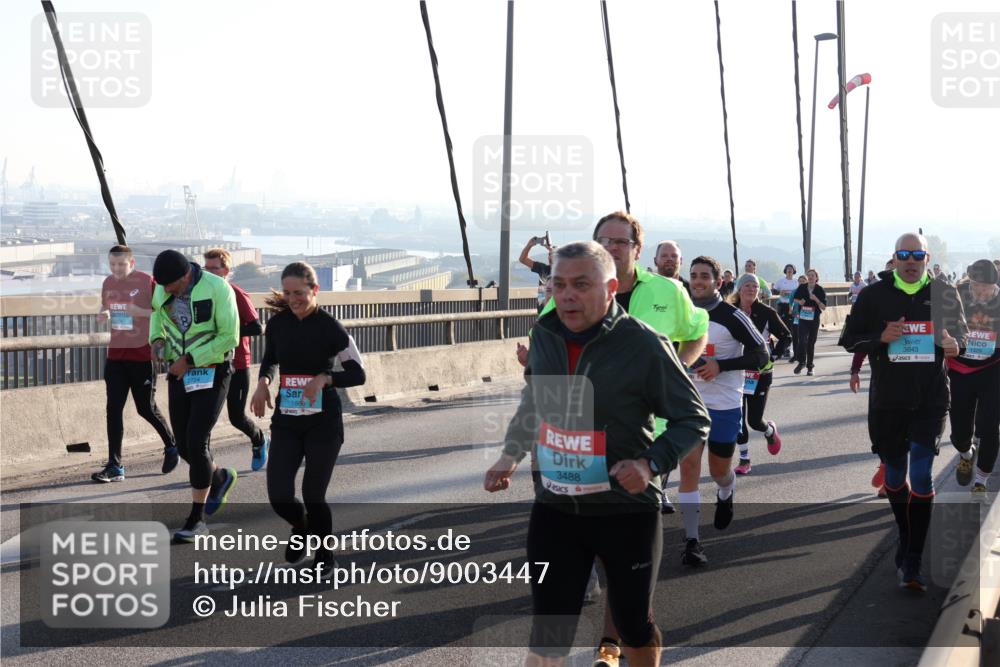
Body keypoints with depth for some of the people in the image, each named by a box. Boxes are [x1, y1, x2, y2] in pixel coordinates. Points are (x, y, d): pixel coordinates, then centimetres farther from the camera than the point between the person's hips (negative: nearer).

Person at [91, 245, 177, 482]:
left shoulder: (147, 281, -10)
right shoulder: (108, 283, 7)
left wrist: (141, 312, -23)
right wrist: (103, 315, -2)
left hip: (142, 355, -5)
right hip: (116, 354, 5)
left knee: (146, 408, 5)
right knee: (114, 409, -1)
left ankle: (171, 447, 31)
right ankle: (115, 467, 2)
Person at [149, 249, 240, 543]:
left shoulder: (217, 289, -20)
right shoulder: (162, 289, -2)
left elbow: (229, 337, -18)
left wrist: (189, 360, -20)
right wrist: (157, 340, -1)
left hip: (212, 374, -6)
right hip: (179, 374, 6)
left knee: (196, 444, -13)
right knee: (184, 447, 8)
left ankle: (197, 519, -2)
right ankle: (220, 478, 39)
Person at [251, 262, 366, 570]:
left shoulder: (329, 327, -11)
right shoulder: (277, 324, 0)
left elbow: (358, 373, -7)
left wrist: (325, 378, -23)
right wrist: (263, 381, -3)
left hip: (323, 421, -3)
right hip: (286, 420, 3)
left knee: (313, 496, 0)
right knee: (279, 496, -5)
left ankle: (324, 556, 25)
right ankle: (301, 527, 31)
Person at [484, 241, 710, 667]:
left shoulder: (644, 345, -17)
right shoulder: (544, 335, -1)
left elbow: (694, 419, -9)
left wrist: (652, 463, -24)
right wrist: (511, 455, 10)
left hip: (628, 510, -3)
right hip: (554, 508, 3)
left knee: (635, 626, 15)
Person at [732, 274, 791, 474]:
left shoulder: (766, 313, -7)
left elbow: (786, 336, 0)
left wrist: (772, 358, -10)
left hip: (760, 373, -2)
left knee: (755, 420, -1)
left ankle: (770, 431, 35)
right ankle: (744, 460, 13)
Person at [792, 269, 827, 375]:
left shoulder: (820, 290, -2)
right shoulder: (802, 288, 1)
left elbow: (823, 307, -2)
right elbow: (795, 298, 18)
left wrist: (816, 299, -18)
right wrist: (799, 301, -4)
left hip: (814, 319, 0)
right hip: (803, 319, 0)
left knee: (811, 343, 5)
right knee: (802, 341, -14)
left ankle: (809, 367, 16)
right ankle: (801, 362, 2)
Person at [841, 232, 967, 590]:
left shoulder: (944, 294, 1)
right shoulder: (873, 295, -2)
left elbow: (962, 332, 14)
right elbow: (849, 339, 2)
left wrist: (955, 345, -11)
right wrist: (881, 338, -18)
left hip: (931, 400, -1)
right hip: (887, 401, 1)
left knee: (921, 474, -10)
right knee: (895, 473, 14)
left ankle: (911, 561, -6)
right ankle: (906, 537, 38)